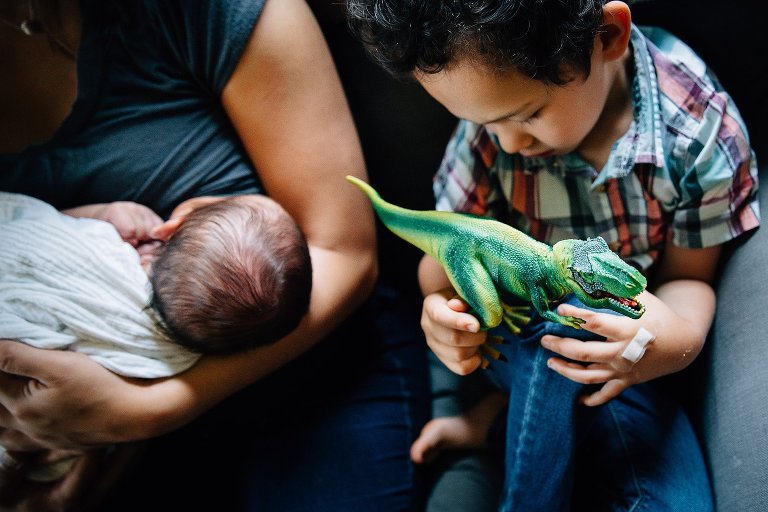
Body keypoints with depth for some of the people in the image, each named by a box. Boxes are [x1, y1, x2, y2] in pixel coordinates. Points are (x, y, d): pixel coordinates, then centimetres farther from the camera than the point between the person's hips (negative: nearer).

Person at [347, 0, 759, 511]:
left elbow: (688, 275, -9)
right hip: (514, 336, 0)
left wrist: (685, 337, -32)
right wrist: (443, 298, -30)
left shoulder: (704, 130, -20)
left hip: (620, 340, 1)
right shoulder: (492, 125, -17)